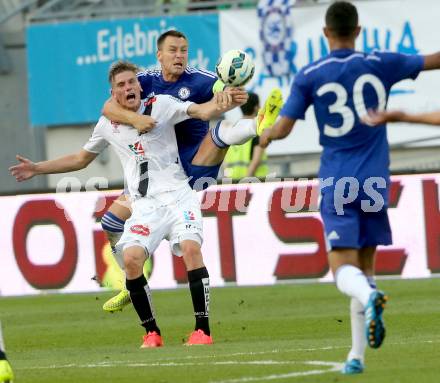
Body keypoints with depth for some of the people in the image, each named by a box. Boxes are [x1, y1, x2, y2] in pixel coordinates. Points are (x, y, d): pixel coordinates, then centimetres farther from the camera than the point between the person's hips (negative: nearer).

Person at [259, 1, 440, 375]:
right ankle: (357, 355, 10)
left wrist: (265, 136, 18)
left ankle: (369, 297, -42)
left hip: (336, 184, -2)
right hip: (375, 181, 2)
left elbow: (282, 129, -5)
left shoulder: (309, 76, -1)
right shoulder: (380, 64, 3)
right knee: (365, 267, 12)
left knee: (344, 268, -7)